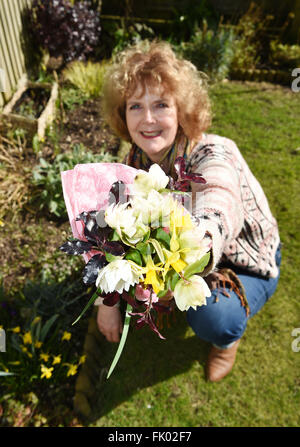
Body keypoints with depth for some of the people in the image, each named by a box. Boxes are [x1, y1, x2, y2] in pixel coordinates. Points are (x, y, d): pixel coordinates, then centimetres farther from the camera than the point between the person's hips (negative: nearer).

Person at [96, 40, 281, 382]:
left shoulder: (214, 157, -33)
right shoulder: (137, 158, -14)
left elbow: (212, 223, -54)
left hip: (245, 265, -5)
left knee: (211, 318, -33)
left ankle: (228, 338, 8)